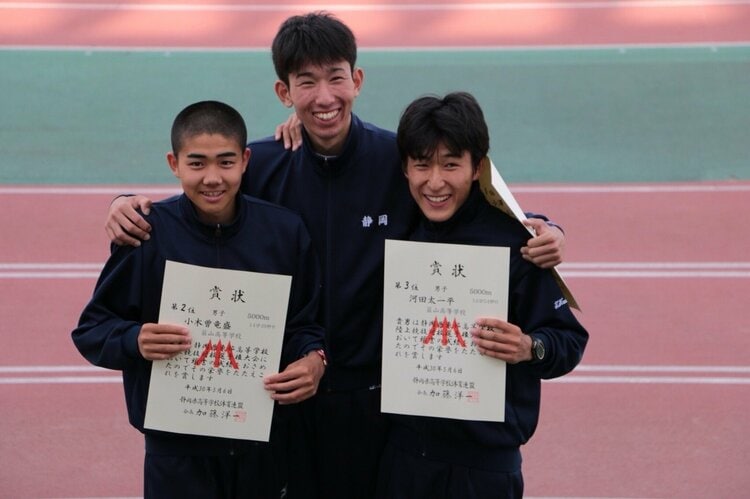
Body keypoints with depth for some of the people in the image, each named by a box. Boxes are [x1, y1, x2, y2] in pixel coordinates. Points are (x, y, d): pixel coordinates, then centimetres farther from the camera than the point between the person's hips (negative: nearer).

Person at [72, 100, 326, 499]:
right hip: (177, 450, -2)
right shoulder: (147, 233, -8)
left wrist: (313, 360, -14)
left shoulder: (284, 230, -1)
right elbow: (92, 328, -4)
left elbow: (305, 322, 7)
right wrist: (136, 341, -24)